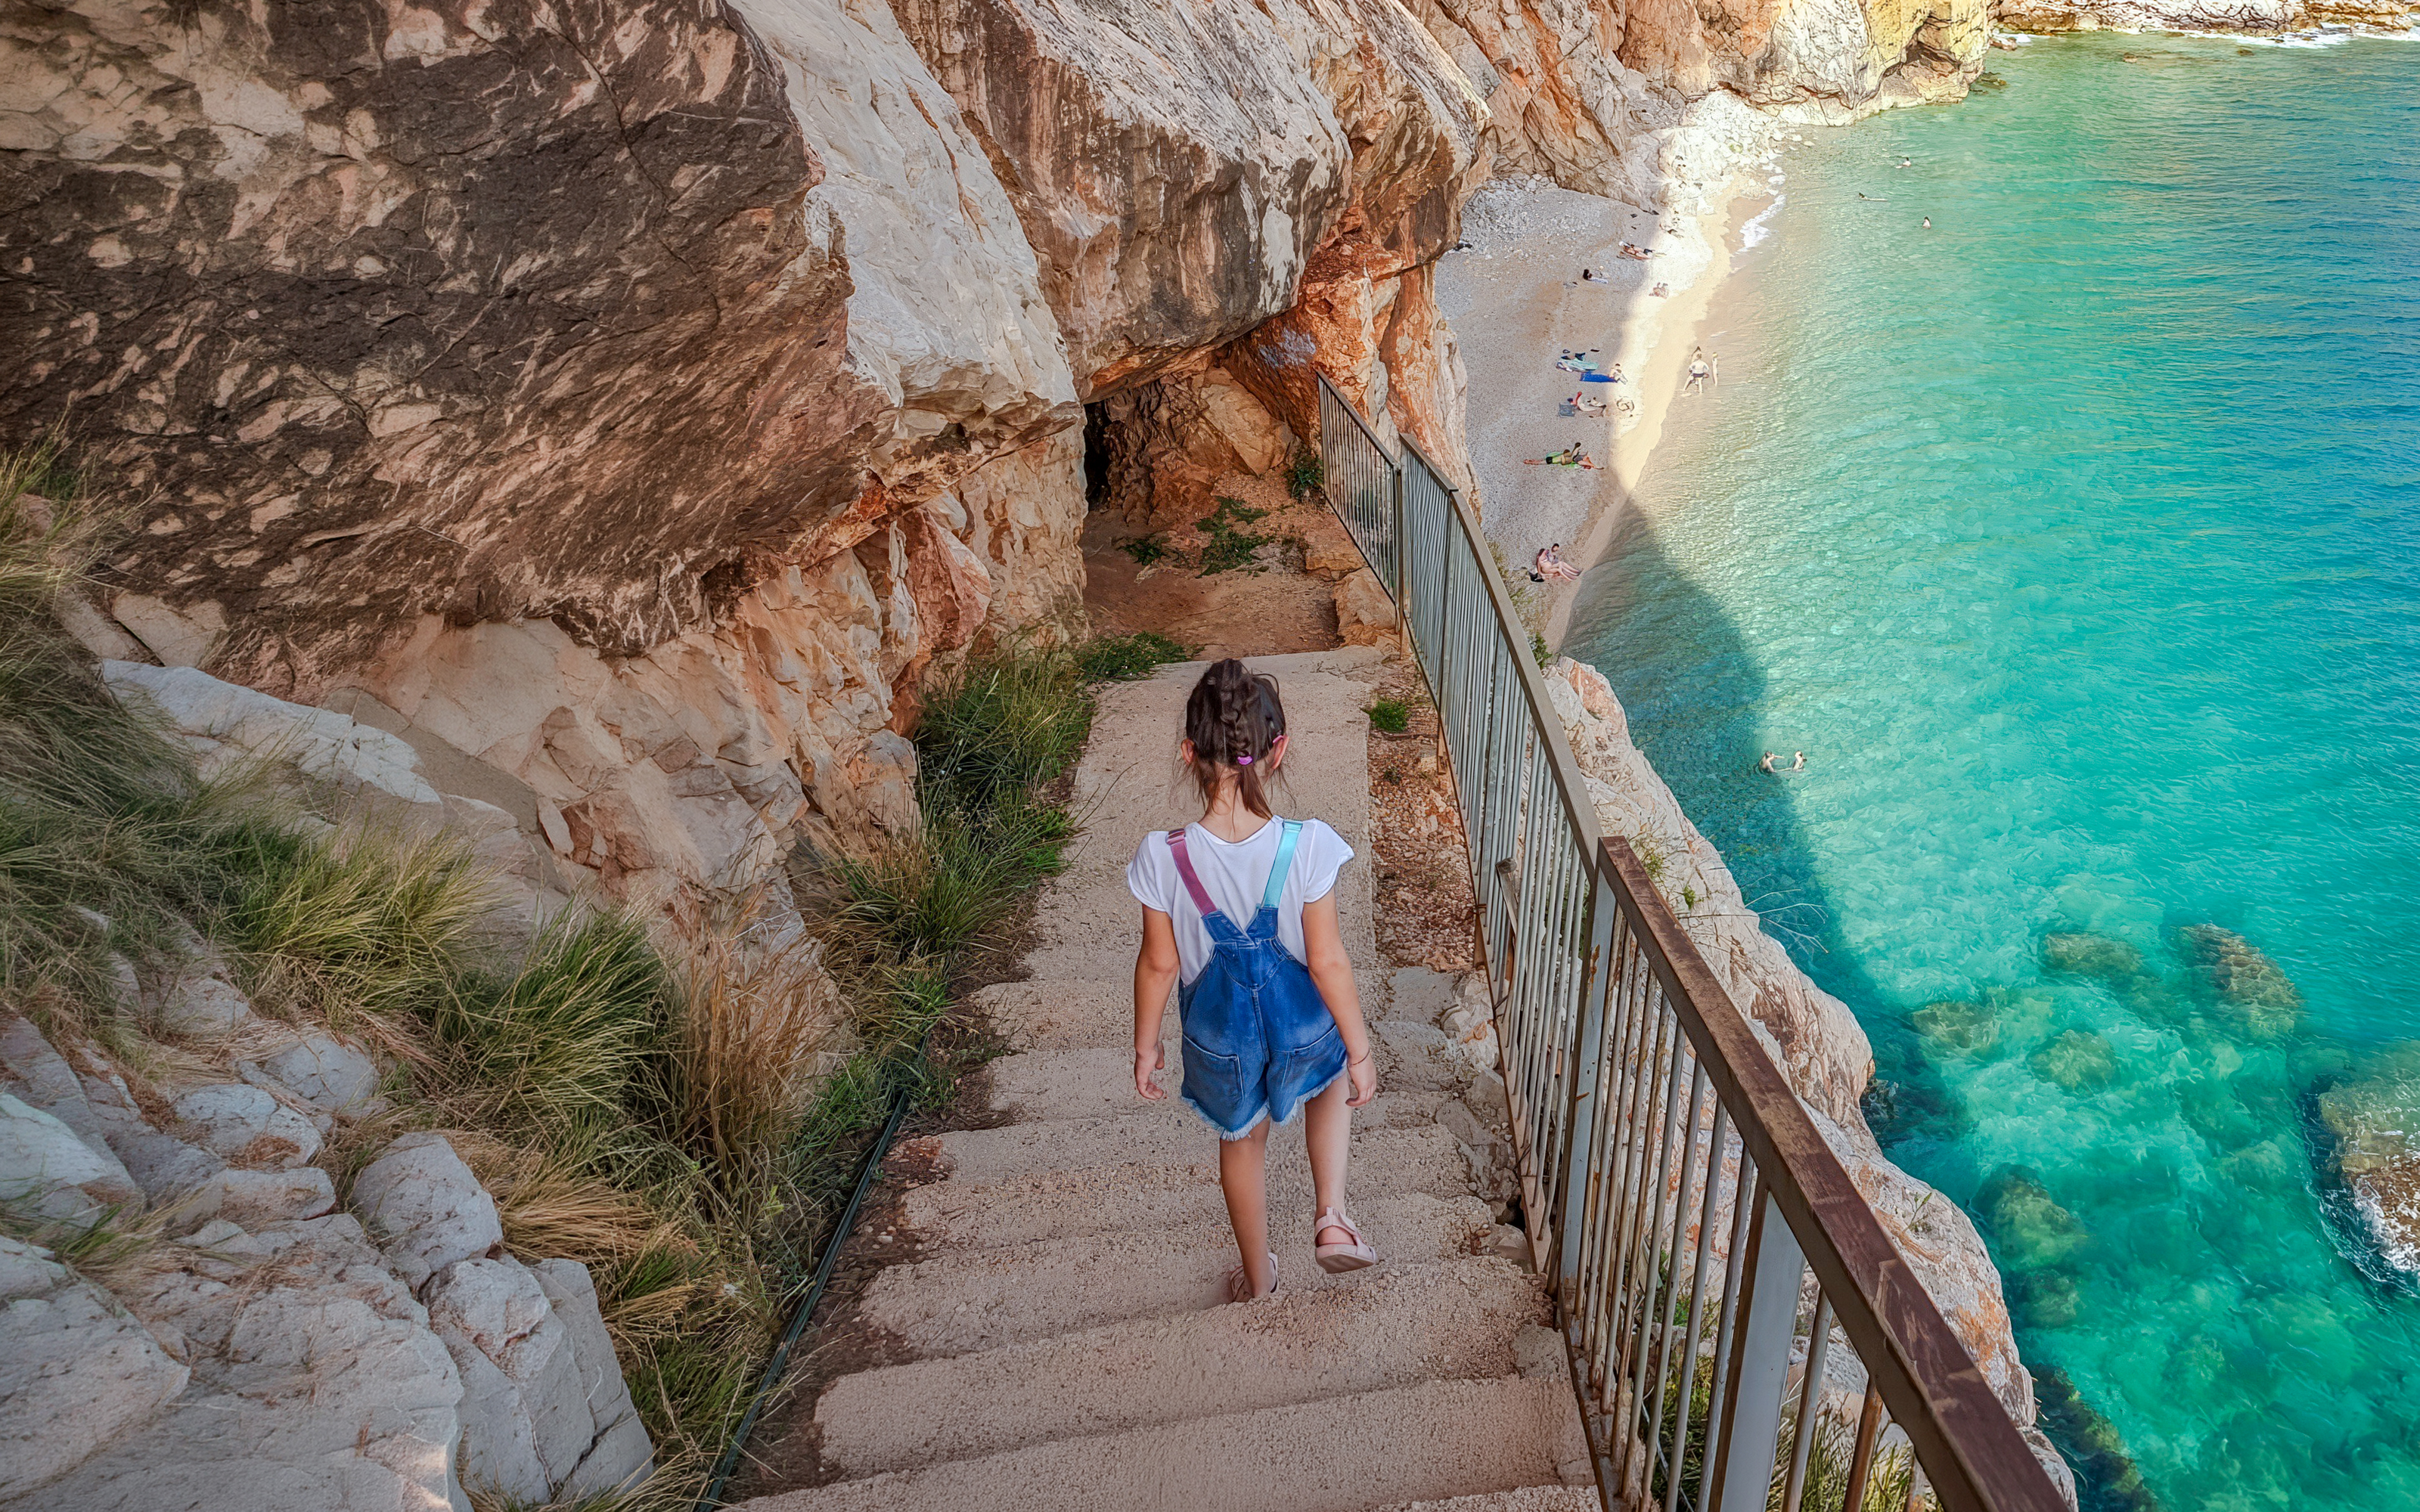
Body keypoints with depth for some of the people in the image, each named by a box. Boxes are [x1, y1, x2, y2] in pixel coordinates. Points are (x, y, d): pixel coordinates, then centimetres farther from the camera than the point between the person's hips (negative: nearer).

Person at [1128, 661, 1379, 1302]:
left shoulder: (1163, 856, -26)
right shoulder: (1307, 846, -28)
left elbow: (1160, 964, -12)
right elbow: (1327, 961, -19)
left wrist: (1145, 1045, 5)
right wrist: (1360, 1049, -3)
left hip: (1220, 1032, 1)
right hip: (1300, 1022, 0)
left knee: (1242, 1141, 28)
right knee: (1332, 1079, 36)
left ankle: (1258, 1280, 49)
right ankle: (1332, 1218, 24)